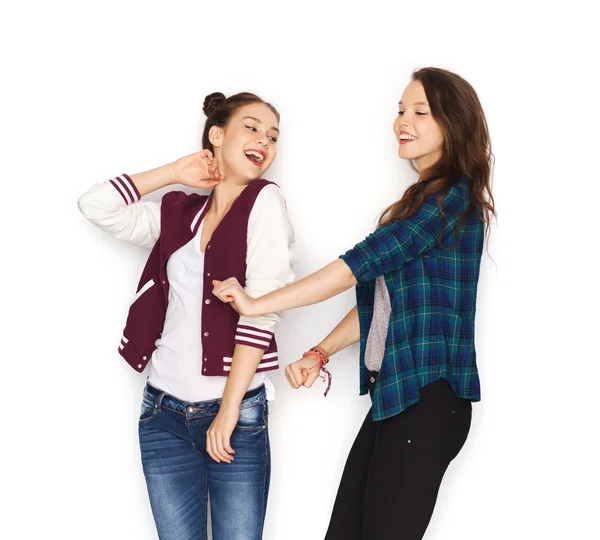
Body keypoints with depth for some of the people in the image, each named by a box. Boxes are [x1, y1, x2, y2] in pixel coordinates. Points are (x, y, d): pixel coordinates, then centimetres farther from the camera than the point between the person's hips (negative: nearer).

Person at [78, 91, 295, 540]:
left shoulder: (265, 201, -1)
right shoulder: (178, 212, 12)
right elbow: (94, 205, 6)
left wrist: (229, 409, -15)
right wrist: (173, 174, 6)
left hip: (237, 412, -3)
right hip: (164, 413, 4)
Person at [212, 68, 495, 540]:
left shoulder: (452, 199, -10)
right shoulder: (420, 200, 20)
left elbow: (358, 265, -16)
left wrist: (257, 304, -11)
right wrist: (320, 354, 5)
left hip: (429, 397, -9)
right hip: (392, 392, 9)